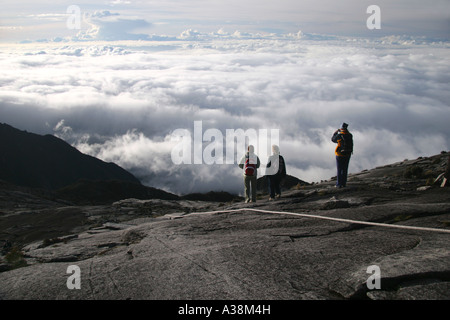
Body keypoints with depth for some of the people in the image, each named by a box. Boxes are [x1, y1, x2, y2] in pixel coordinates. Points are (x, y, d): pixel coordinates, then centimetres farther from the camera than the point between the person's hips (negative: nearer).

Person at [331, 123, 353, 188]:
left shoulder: (339, 135, -16)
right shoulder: (350, 135, -3)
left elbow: (333, 139, 2)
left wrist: (335, 133, 17)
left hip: (340, 154, -4)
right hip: (348, 154, 4)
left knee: (339, 169, 3)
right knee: (345, 169, 14)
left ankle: (339, 184, 3)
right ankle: (344, 183, 17)